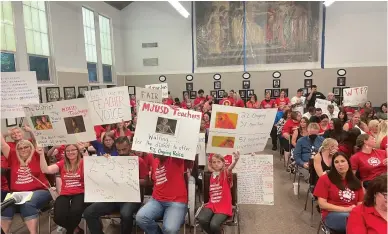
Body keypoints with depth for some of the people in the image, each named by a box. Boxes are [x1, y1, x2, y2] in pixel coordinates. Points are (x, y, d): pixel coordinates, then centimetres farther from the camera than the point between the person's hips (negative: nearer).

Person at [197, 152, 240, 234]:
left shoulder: (225, 174, -8)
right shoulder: (212, 175, 10)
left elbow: (230, 168, -31)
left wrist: (235, 161, -51)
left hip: (224, 206, -4)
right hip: (212, 204, 5)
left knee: (214, 224, -27)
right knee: (201, 219, -23)